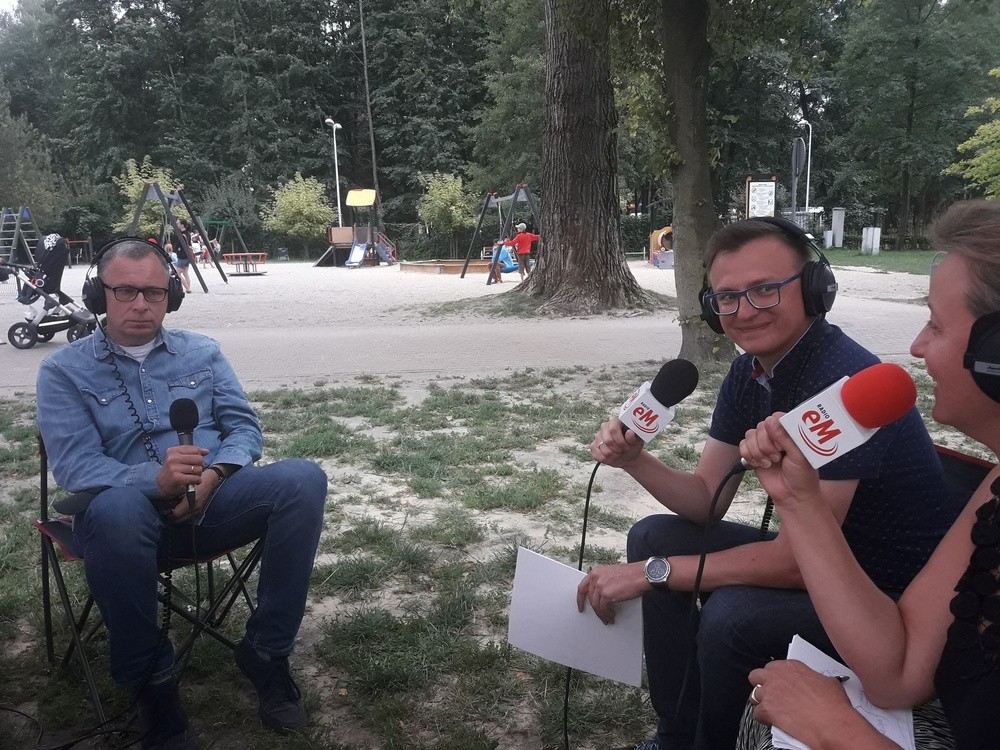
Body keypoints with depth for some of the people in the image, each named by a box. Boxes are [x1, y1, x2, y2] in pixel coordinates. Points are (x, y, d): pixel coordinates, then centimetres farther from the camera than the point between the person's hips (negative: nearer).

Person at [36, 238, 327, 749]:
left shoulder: (202, 352, 15)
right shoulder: (64, 370, 6)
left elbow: (244, 426, 8)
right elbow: (74, 467, -7)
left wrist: (212, 476, -15)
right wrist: (155, 480, -27)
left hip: (212, 500, 3)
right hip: (133, 510, -2)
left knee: (303, 479, -26)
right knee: (115, 507, -40)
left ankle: (265, 653, -12)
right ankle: (150, 681, -17)